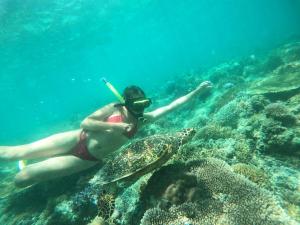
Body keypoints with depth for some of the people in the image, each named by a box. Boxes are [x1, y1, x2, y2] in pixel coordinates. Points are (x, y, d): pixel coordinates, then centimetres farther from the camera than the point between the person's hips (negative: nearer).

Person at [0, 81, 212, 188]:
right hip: (77, 139, -1)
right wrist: (115, 126, -23)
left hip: (88, 160, 1)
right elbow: (85, 123, -14)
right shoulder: (115, 108, -9)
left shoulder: (143, 120, -3)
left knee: (21, 179, -5)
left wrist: (197, 90, -7)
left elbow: (172, 105, -6)